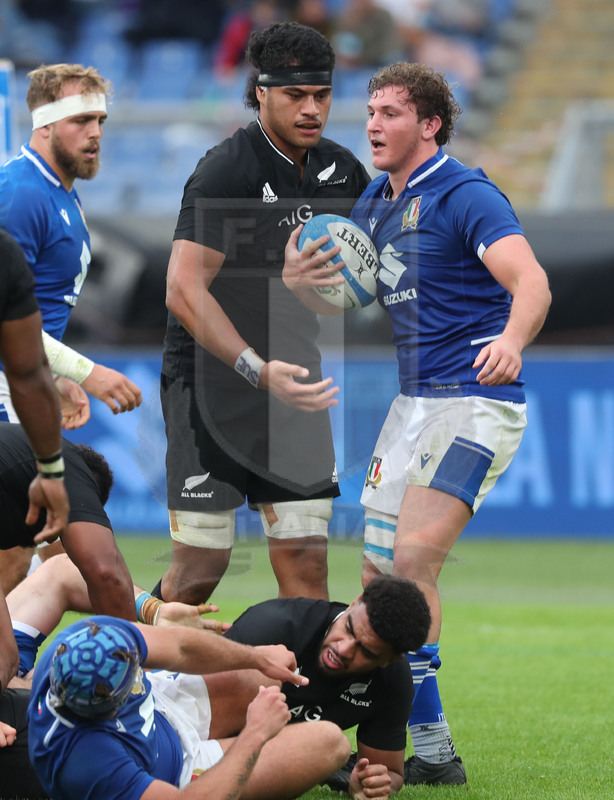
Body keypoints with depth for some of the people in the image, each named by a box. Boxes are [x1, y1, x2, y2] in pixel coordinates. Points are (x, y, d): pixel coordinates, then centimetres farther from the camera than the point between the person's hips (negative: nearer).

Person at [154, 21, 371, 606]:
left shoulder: (342, 170, 7)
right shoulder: (227, 170, -14)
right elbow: (184, 291, -21)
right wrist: (259, 371, -30)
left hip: (293, 380, 6)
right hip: (210, 379, -6)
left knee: (304, 561, -2)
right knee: (201, 567, -6)